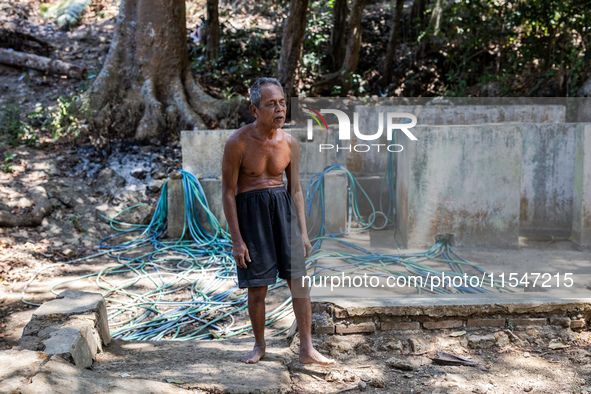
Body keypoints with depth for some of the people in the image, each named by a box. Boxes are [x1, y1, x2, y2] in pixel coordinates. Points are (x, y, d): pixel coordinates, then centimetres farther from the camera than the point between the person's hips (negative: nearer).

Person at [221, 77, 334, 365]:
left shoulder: (289, 143, 0)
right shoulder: (238, 142, -13)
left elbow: (295, 189, 9)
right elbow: (228, 192, -9)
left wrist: (303, 231, 6)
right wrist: (236, 240, -12)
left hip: (281, 206, 3)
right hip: (249, 210, -3)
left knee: (299, 278, -1)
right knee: (257, 288, 3)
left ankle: (306, 349, 10)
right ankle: (259, 344, 27)